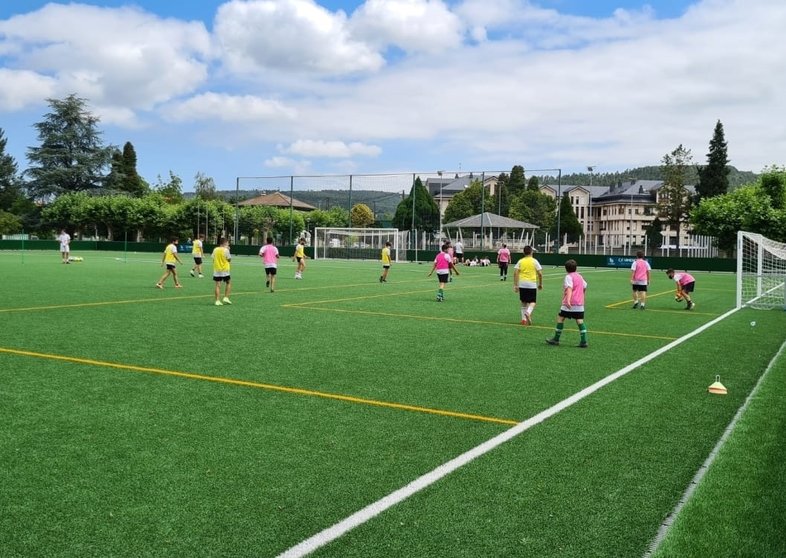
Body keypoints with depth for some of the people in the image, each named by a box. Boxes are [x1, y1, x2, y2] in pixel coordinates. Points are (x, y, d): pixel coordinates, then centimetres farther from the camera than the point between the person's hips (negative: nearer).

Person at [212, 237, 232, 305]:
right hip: (224, 270, -4)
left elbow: (213, 259, 8)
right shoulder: (226, 250, -10)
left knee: (218, 285, 2)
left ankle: (217, 300, -2)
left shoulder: (215, 249, 4)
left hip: (216, 270, 4)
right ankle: (226, 297, 8)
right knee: (228, 283, 15)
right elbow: (229, 259, -2)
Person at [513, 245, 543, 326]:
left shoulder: (520, 261, 4)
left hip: (522, 284, 2)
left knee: (524, 302, 14)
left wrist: (515, 285, -2)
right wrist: (540, 284, 11)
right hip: (532, 284, -2)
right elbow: (540, 273, -2)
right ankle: (528, 312, -22)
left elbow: (515, 273, -4)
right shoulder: (534, 261, 0)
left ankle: (524, 319, 11)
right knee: (533, 302, 6)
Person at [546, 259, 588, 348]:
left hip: (569, 304, -6)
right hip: (580, 304, 6)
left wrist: (568, 300, -37)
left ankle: (556, 339, 9)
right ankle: (583, 342, -3)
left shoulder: (569, 277, -8)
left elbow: (569, 288, -24)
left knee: (560, 319, 5)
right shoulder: (579, 276, 14)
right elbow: (584, 286, 29)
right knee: (580, 321, 3)